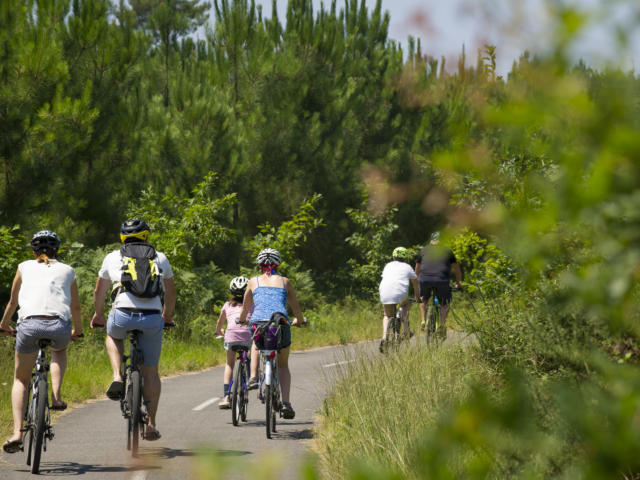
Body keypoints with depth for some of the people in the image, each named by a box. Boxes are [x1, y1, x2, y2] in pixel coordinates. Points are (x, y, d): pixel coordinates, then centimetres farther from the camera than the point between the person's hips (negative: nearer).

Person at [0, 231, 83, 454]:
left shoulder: (25, 267, 22)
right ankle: (56, 396, 15)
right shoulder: (67, 271, 23)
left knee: (20, 380, 16)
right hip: (59, 325, 1)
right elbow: (75, 307, 33)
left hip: (29, 324, -1)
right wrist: (77, 330, 51)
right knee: (59, 350, 38)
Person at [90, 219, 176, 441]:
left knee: (113, 336, 34)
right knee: (150, 371, 14)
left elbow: (99, 292, 27)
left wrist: (98, 315, 45)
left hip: (123, 314, -1)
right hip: (153, 318, 1)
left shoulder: (113, 257, 17)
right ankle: (151, 424, 10)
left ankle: (117, 378, 11)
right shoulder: (160, 258, 20)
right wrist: (167, 317, 48)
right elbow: (171, 292, 31)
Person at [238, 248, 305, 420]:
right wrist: (299, 320, 46)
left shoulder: (254, 281, 18)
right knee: (283, 366, 19)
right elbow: (296, 307, 25)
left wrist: (242, 320, 49)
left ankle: (253, 377, 16)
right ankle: (285, 402, 0)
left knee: (256, 344, 37)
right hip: (281, 325, 0)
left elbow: (245, 308, 28)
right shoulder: (284, 281, 18)